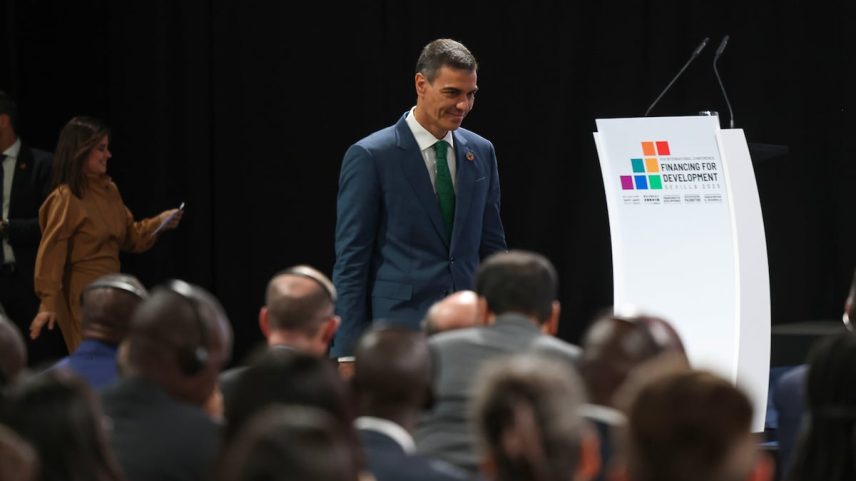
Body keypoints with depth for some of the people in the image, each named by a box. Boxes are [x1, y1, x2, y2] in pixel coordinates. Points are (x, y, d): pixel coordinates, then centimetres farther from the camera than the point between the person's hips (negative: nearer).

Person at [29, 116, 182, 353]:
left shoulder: (109, 190, 8)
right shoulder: (66, 198, -14)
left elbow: (130, 237, 18)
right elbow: (51, 253, -16)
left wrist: (159, 223, 0)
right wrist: (48, 303, -20)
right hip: (82, 295, -8)